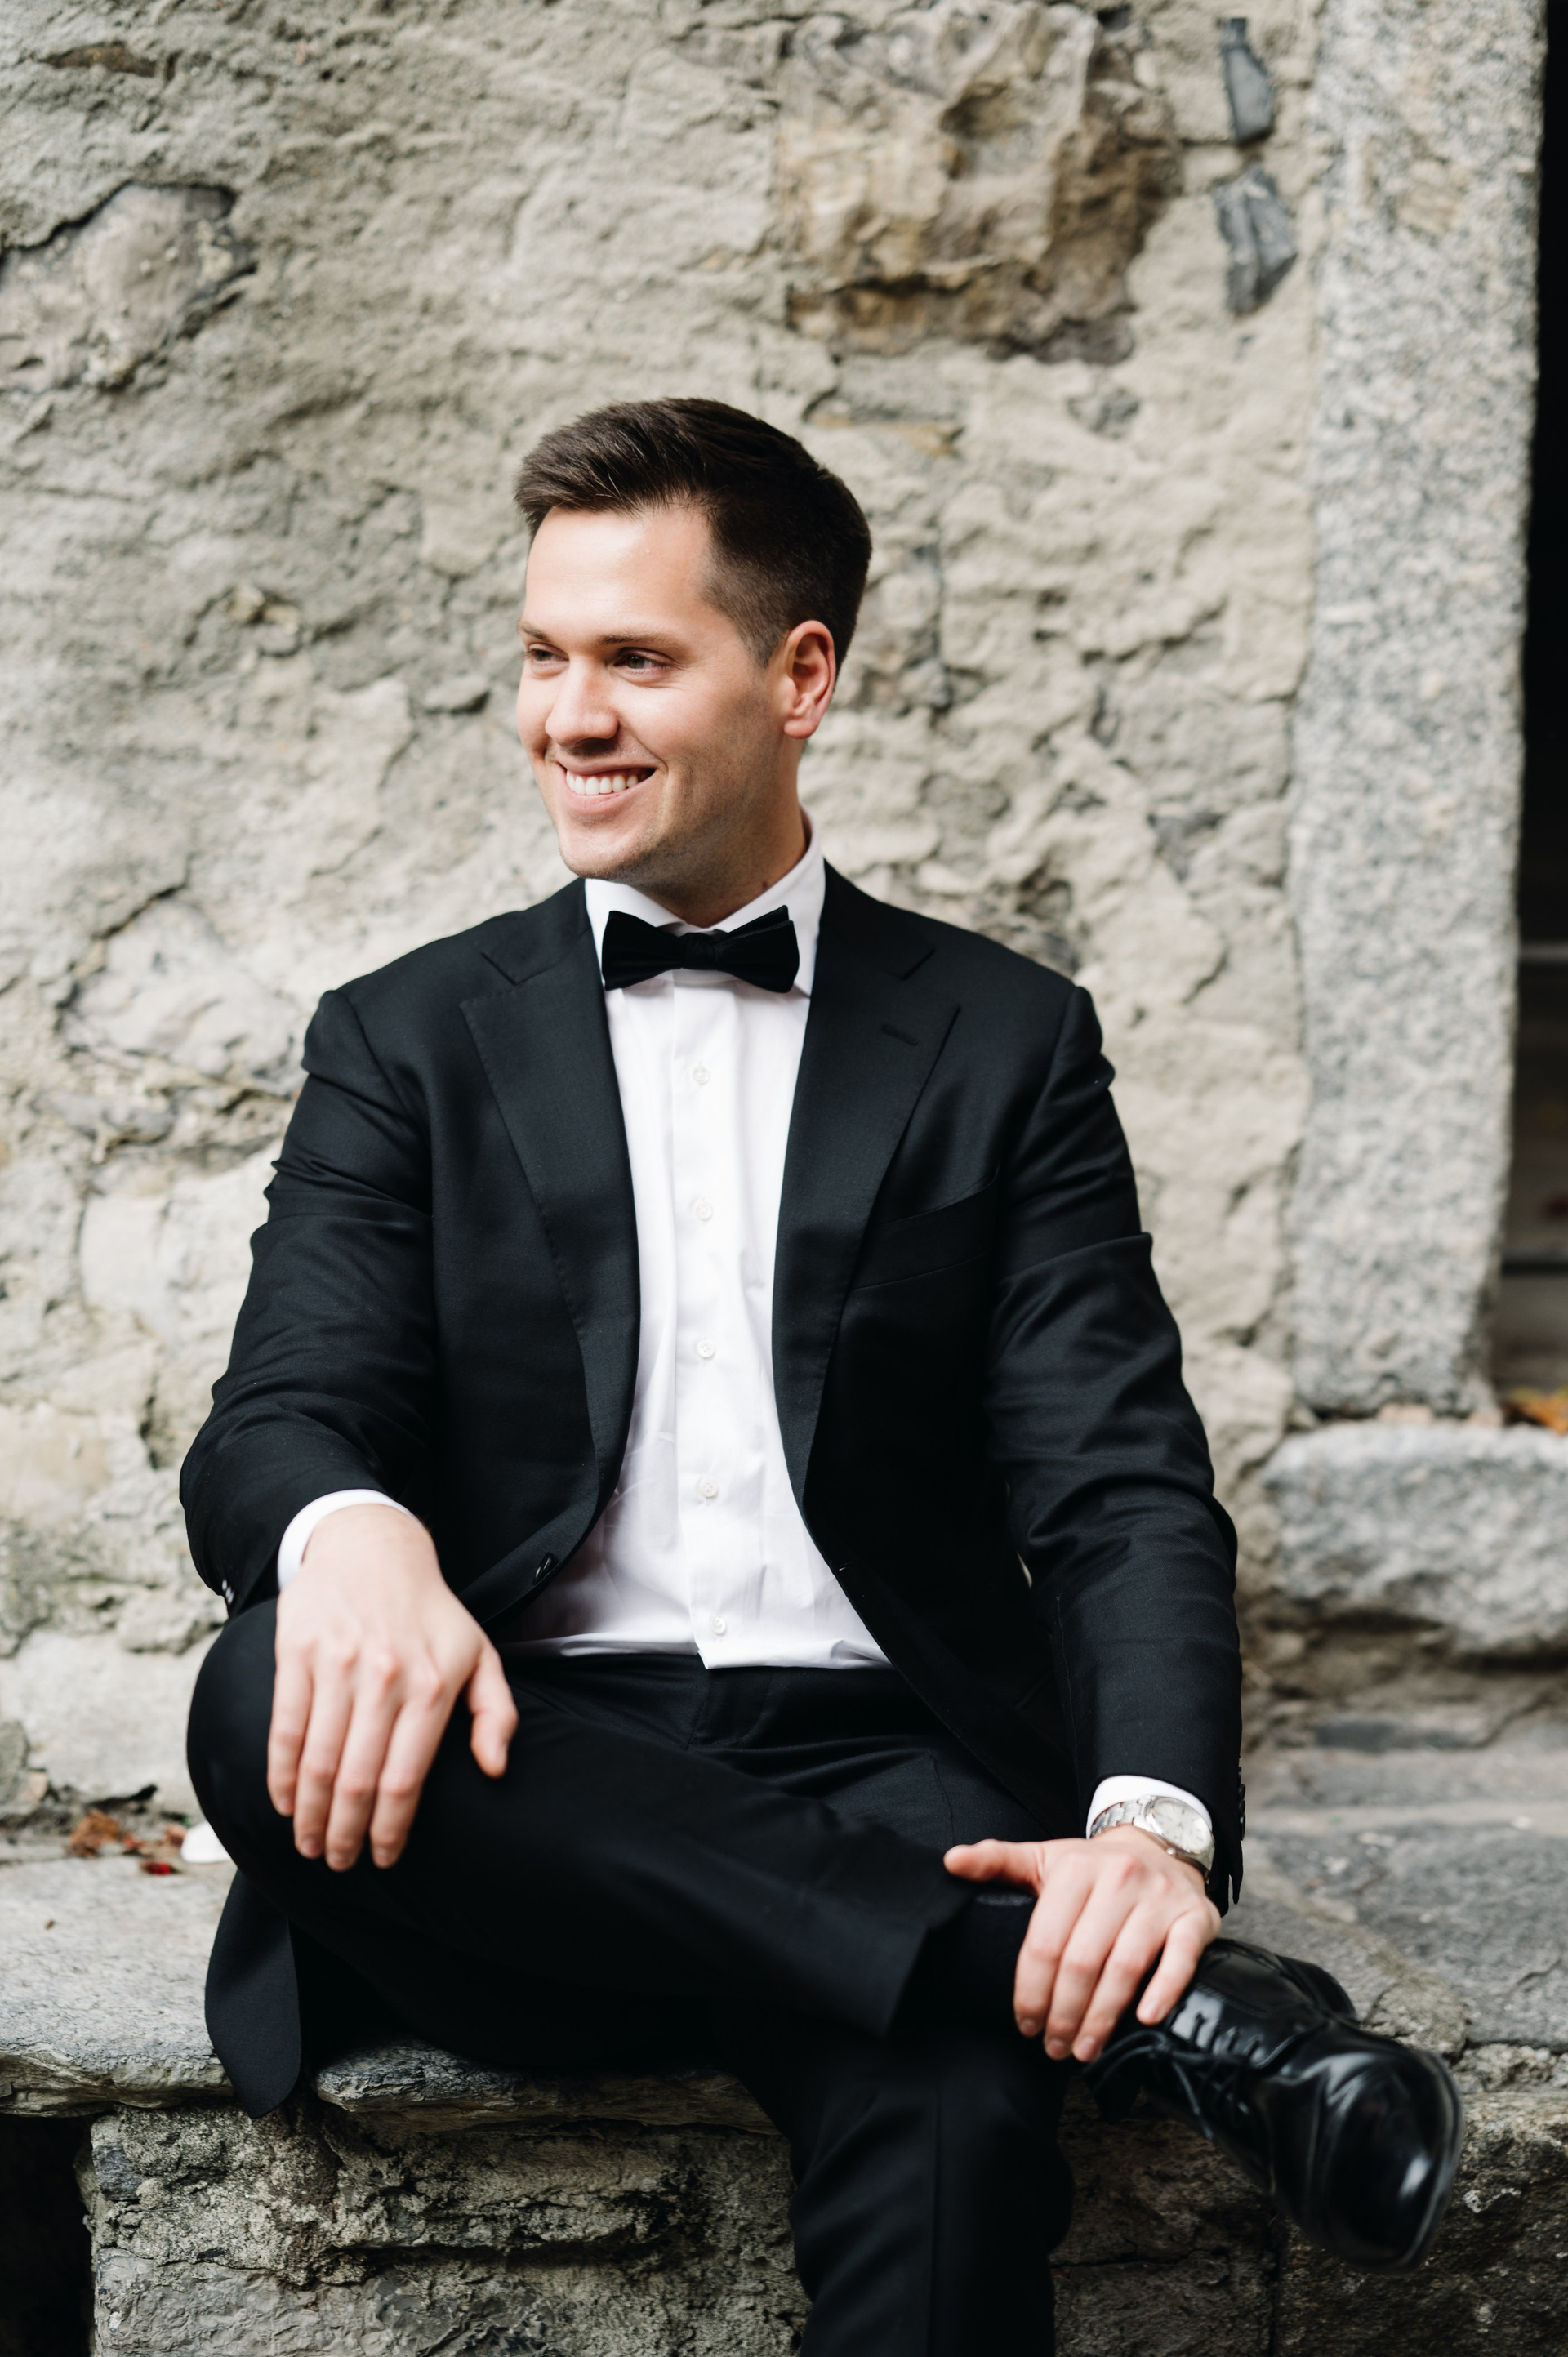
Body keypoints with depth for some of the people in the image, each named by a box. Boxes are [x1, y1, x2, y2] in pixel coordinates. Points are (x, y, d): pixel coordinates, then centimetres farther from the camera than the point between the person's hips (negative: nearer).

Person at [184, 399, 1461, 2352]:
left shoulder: (1005, 1045, 12)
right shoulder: (411, 1042, 14)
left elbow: (1117, 1480, 3)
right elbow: (277, 1420, 2)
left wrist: (1155, 1822, -19)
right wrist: (349, 1533, -26)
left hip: (887, 1769, -2)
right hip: (530, 1789, 2)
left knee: (955, 2114, -37)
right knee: (267, 1695, -34)